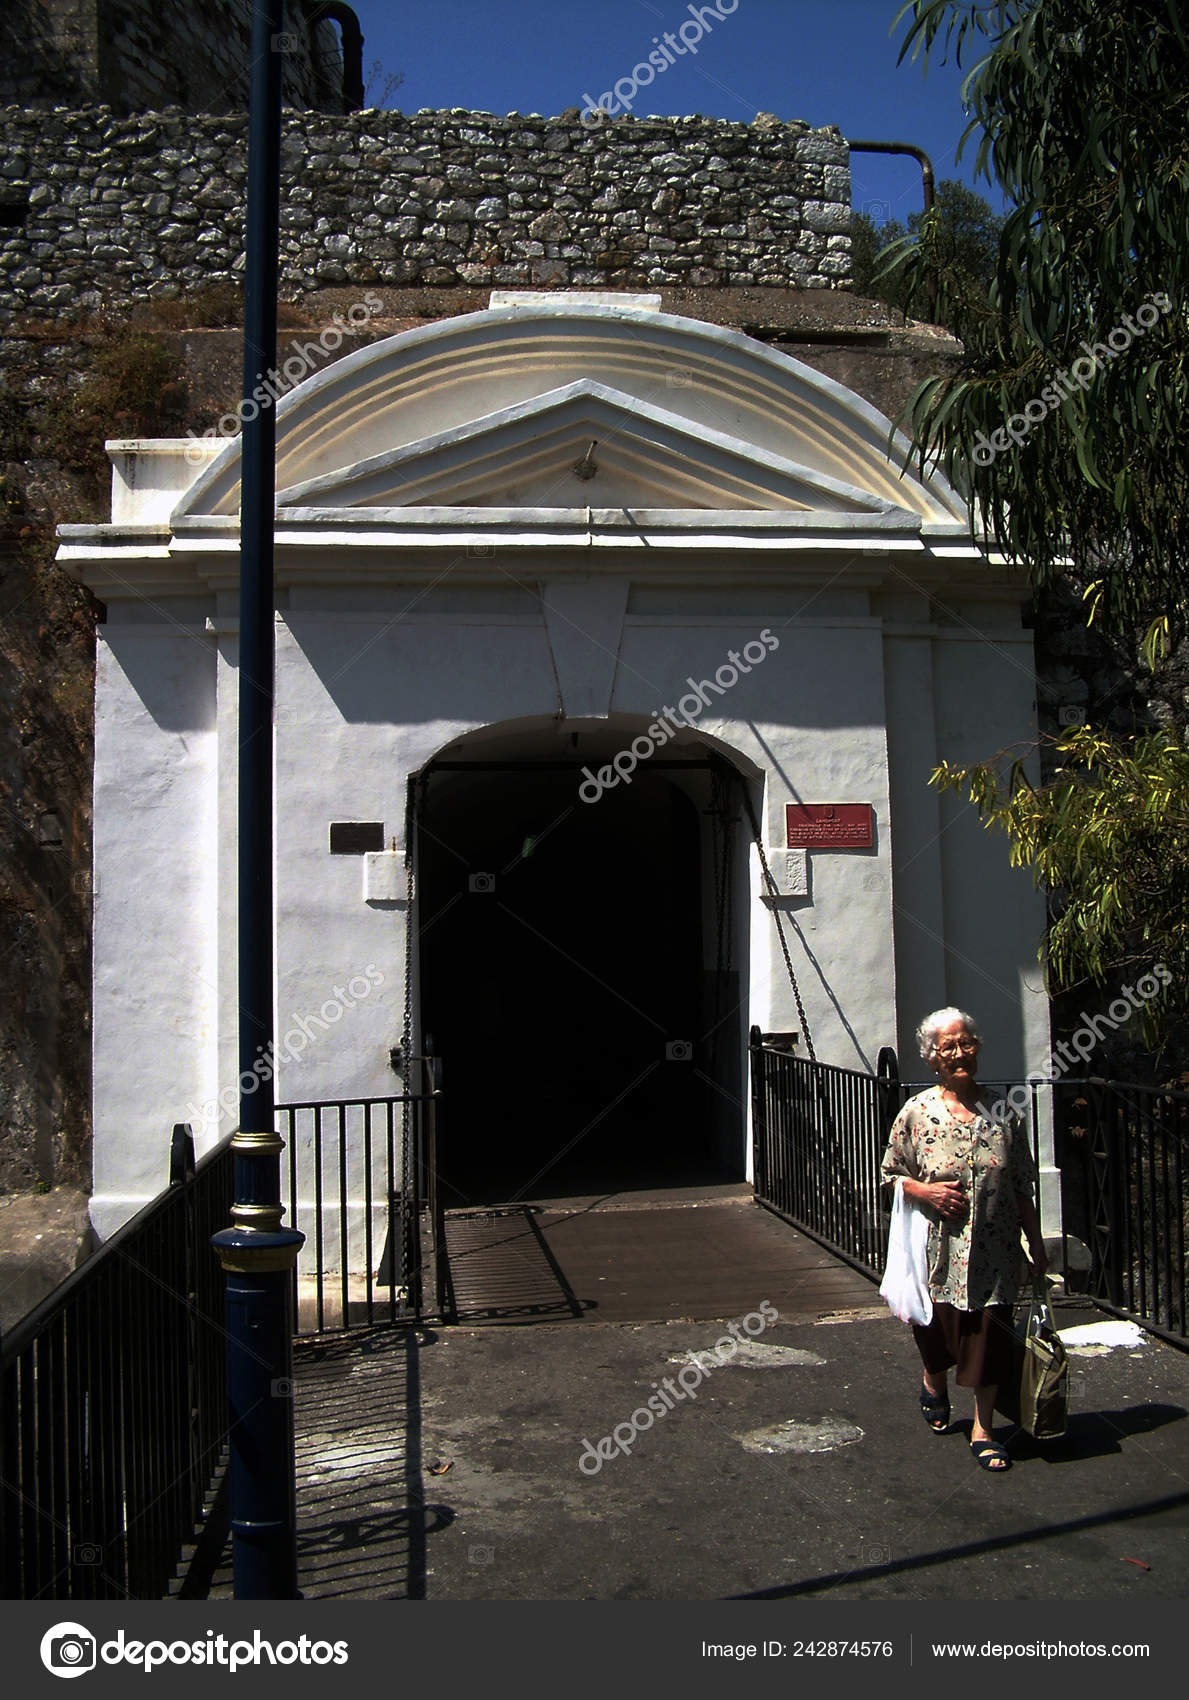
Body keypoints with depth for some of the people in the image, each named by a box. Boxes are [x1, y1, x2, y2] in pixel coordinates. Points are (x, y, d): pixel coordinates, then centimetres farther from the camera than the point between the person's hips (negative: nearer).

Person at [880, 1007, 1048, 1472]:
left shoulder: (1003, 1111, 0)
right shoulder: (917, 1112, -5)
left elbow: (1022, 1187, 5)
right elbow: (890, 1172, 3)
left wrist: (1036, 1242, 5)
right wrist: (926, 1192, -15)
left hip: (994, 1247, 1)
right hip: (938, 1245, -1)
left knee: (991, 1334, 2)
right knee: (937, 1330, 11)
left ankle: (983, 1428, 18)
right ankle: (933, 1383, 44)